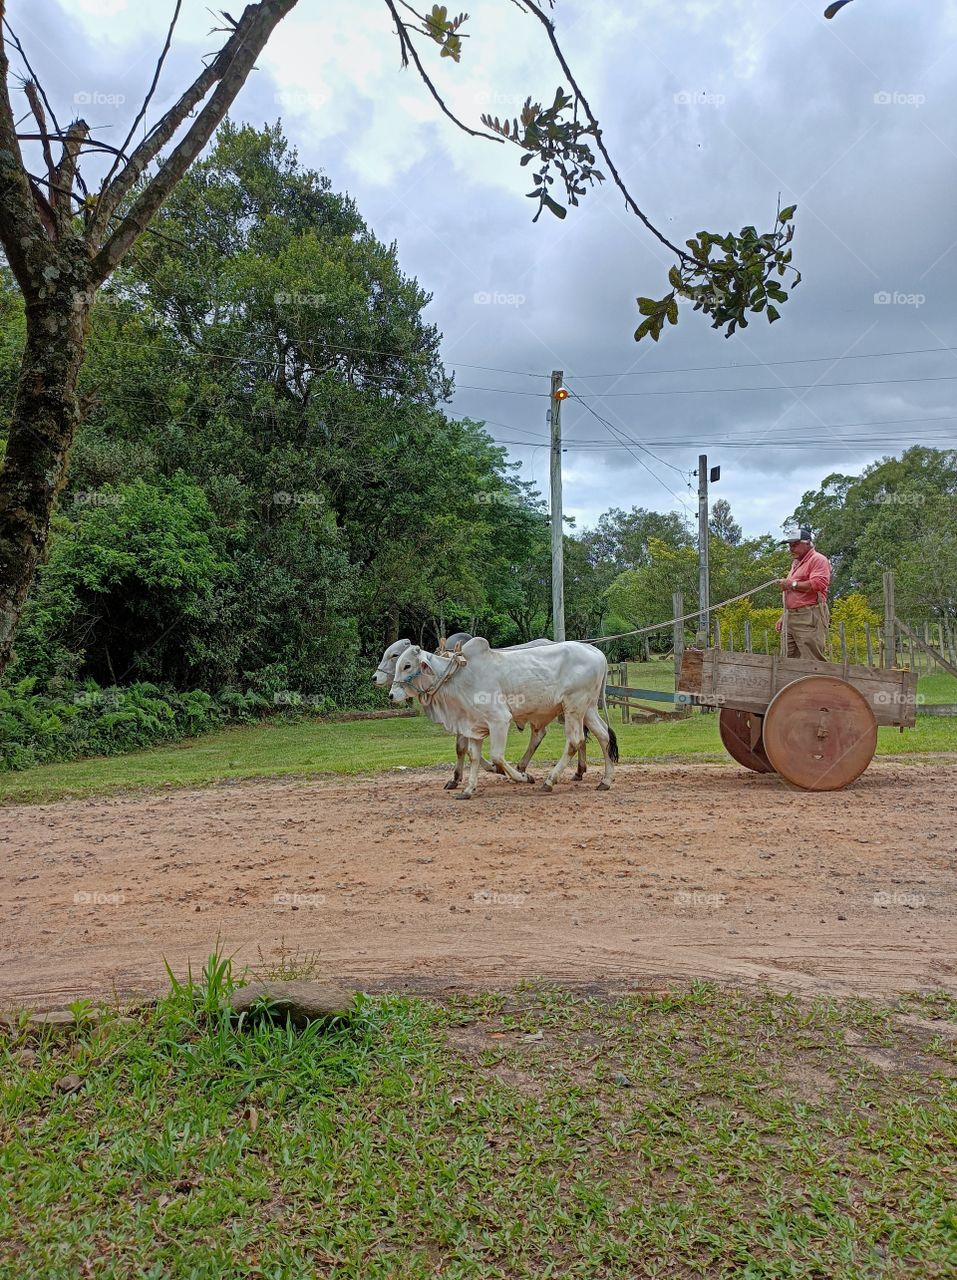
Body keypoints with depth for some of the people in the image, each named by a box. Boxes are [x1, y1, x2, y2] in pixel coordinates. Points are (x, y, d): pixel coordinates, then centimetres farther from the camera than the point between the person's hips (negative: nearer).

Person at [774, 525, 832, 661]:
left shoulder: (818, 560, -2)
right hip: (791, 619, 9)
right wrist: (783, 617, 25)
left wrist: (793, 584, -9)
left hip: (809, 618, -9)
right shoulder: (796, 563, 27)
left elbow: (818, 584, -19)